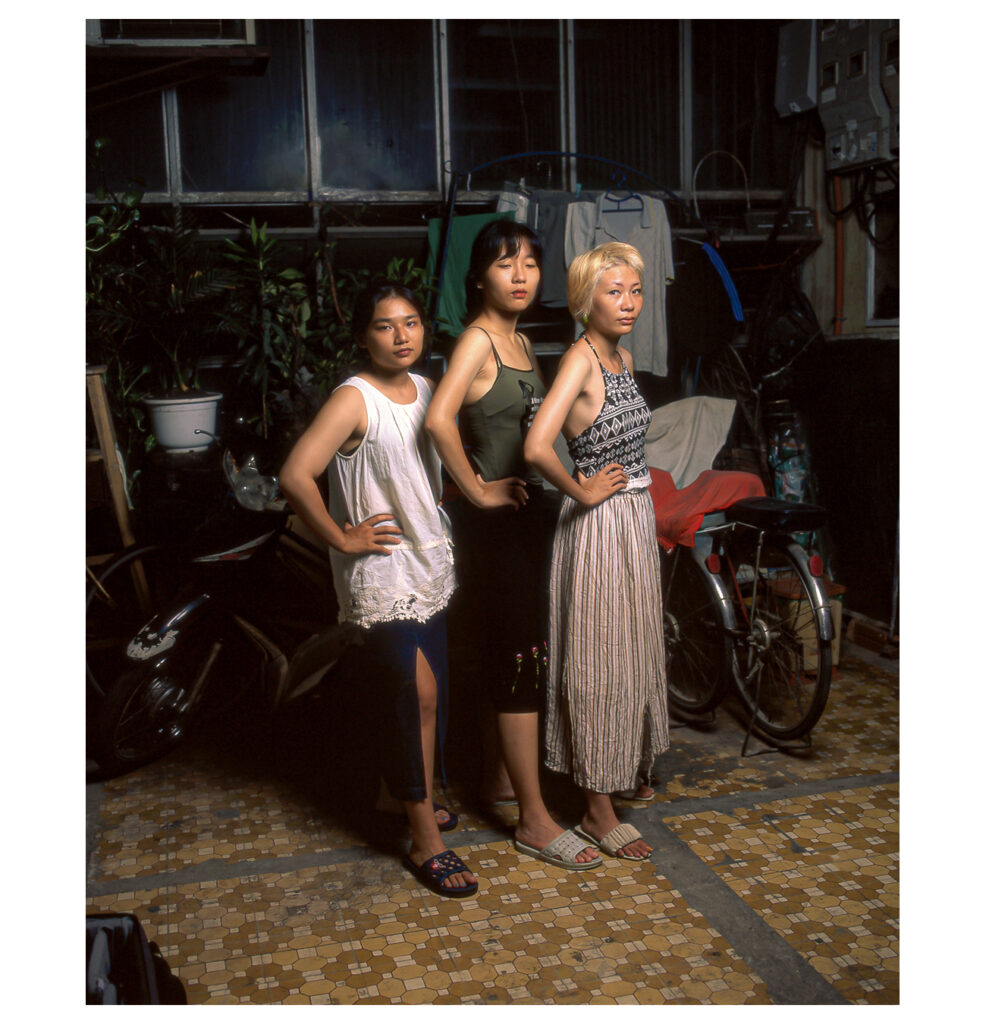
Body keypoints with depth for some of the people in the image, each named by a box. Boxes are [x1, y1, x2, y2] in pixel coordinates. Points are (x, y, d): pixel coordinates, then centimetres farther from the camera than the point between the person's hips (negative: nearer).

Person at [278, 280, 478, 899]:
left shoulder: (426, 388, 7)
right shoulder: (354, 399, -16)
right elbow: (296, 476, -27)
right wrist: (342, 538, -20)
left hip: (431, 562, 8)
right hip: (384, 570, -8)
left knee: (430, 690, 15)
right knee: (418, 692, -9)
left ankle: (412, 793, 36)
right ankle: (426, 843, 1)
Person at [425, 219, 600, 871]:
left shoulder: (521, 341, 13)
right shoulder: (477, 340, -14)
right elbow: (439, 419, -30)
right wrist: (478, 490, -22)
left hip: (531, 509, 9)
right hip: (495, 521, -9)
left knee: (524, 653, 17)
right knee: (521, 658, -5)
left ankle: (509, 774, 35)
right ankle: (534, 821, 5)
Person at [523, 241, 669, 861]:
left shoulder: (624, 357, 8)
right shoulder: (580, 357, -19)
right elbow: (537, 447, -33)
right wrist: (583, 493, -19)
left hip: (636, 517, 9)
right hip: (599, 526, -9)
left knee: (630, 650, 20)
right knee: (599, 663, 1)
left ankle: (622, 772, 41)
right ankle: (599, 812, 15)